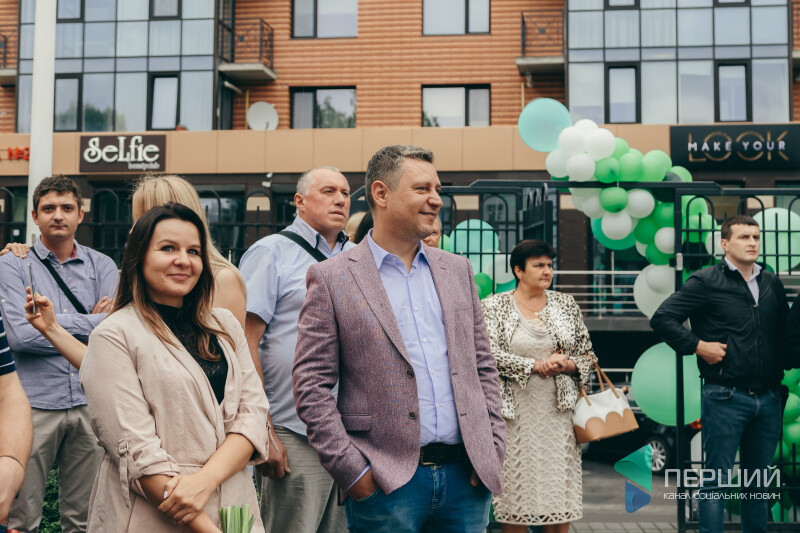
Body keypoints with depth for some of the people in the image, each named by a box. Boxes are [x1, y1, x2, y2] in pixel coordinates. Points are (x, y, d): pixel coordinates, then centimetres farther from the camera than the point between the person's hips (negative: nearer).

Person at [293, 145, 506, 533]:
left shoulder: (457, 271, 12)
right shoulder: (331, 279, -2)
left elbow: (483, 367, 14)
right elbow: (311, 384, -6)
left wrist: (493, 450, 5)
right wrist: (351, 470, -11)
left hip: (467, 476, 4)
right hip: (387, 484, -4)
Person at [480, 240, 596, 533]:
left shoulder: (566, 303, 12)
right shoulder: (494, 306, 2)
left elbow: (588, 355, 14)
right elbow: (491, 355, -11)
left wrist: (568, 365, -7)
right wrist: (538, 365, -14)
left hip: (559, 411, 3)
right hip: (515, 414, -3)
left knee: (559, 485, 3)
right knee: (515, 486, -1)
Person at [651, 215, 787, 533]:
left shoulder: (772, 284, 12)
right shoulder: (706, 282, -5)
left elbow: (785, 332, 22)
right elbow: (662, 318, -9)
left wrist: (781, 369, 8)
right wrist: (698, 346, -13)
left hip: (768, 399, 5)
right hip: (725, 397, -5)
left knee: (759, 482, 14)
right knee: (716, 482, 0)